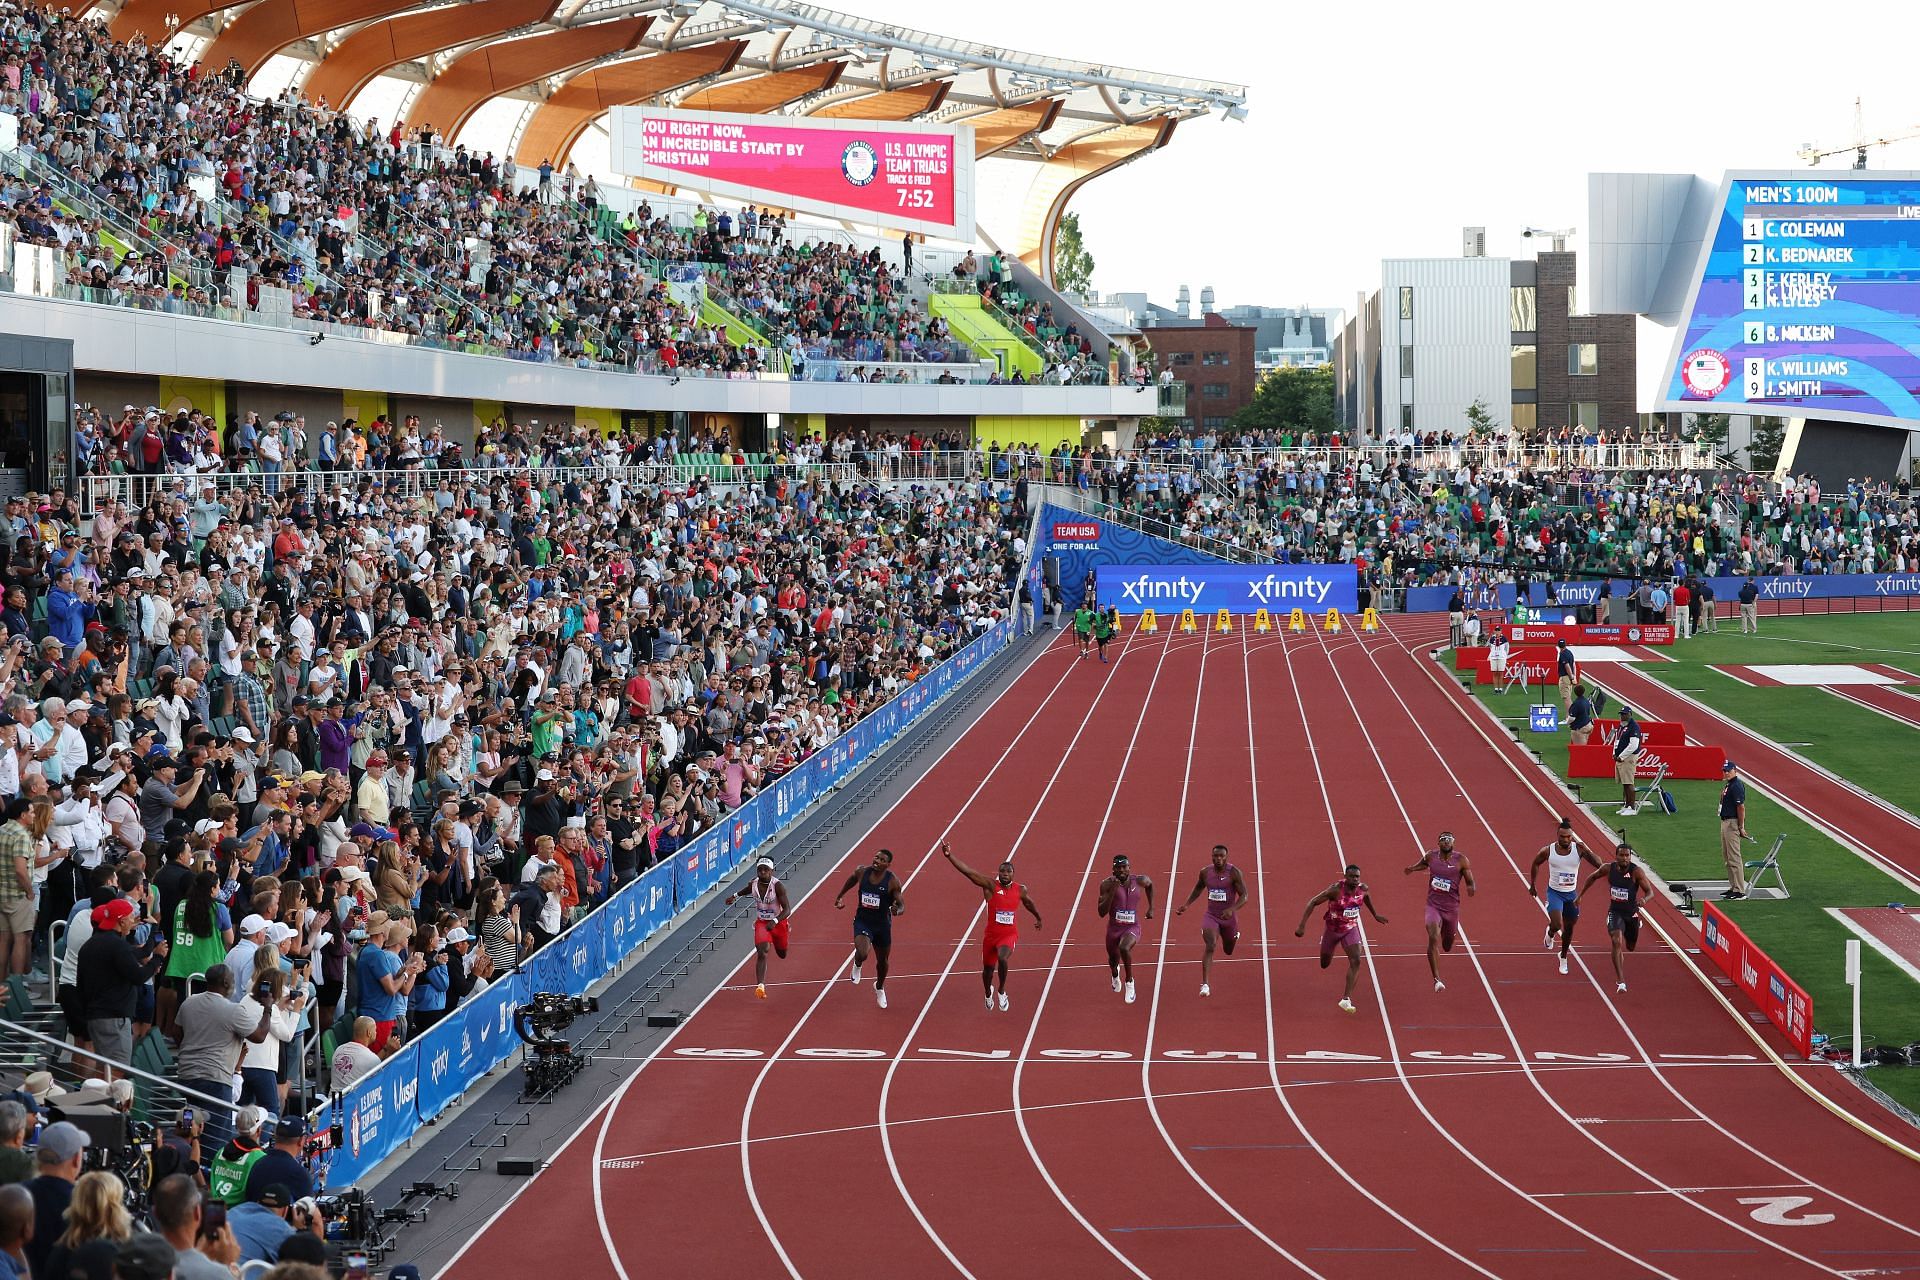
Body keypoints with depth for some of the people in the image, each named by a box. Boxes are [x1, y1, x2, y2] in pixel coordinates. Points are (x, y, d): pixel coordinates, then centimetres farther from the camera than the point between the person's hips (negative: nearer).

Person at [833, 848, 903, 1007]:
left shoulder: (892, 881, -16)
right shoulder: (862, 872, -9)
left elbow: (901, 905, -14)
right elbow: (851, 880, 15)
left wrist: (896, 910, -38)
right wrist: (839, 897, 24)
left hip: (882, 924, 0)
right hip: (862, 921, 0)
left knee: (882, 961, 18)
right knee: (862, 954, -26)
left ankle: (879, 987, 48)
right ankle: (857, 965, 13)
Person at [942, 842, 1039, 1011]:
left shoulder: (1020, 890, 0)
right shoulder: (991, 886, -9)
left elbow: (1028, 903, 24)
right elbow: (967, 871, -20)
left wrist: (1038, 918, 39)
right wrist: (949, 856, -32)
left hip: (1009, 935, 0)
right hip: (991, 934, 0)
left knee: (1002, 958, -30)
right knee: (988, 969, 15)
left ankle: (1002, 991, -6)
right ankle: (988, 994, 49)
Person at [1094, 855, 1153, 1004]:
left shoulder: (1139, 881, -8)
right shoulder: (1107, 884, -13)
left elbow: (1150, 884, 20)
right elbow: (1101, 913, -19)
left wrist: (1151, 908, 15)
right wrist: (1112, 891, -28)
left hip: (1132, 928, -2)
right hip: (1114, 928, 2)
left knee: (1124, 948, -34)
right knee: (1113, 959, 22)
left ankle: (1129, 982, -10)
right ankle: (1115, 975, 63)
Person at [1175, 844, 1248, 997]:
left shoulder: (1234, 872, -14)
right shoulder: (1205, 872, -3)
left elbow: (1244, 896, -16)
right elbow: (1198, 889, 17)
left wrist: (1232, 909, -32)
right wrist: (1186, 905, 6)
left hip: (1229, 917, -1)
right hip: (1211, 916, 1)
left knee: (1229, 951, 20)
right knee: (1209, 947, -23)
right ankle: (1205, 984, -27)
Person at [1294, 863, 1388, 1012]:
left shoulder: (1363, 888, -14)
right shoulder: (1336, 889, -29)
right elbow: (1313, 902, -25)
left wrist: (1375, 915, 23)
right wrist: (1302, 926, -30)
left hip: (1351, 929, 2)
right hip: (1332, 929, -2)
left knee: (1356, 961, -19)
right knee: (1324, 964, 15)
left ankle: (1346, 999, -18)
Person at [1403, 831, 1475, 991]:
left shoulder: (1461, 860, -7)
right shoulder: (1431, 856, -1)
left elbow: (1470, 882, -2)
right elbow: (1423, 864, 24)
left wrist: (1471, 889, -25)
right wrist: (1412, 868, 5)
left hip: (1451, 907, 1)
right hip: (1433, 904, 0)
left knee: (1447, 946, 16)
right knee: (1433, 939, -22)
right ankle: (1437, 979, -19)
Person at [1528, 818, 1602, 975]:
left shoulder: (1579, 849, -13)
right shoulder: (1548, 850, -14)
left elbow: (1598, 864, -21)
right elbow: (1535, 864, 7)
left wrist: (1585, 850, -34)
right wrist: (1532, 885, 13)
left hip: (1571, 894, 2)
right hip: (1554, 892, -2)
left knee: (1569, 928, 15)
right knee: (1556, 924, -21)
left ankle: (1563, 957, 39)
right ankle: (1550, 933, 18)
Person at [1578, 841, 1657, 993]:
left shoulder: (1637, 871, -18)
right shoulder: (1608, 869, -10)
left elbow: (1650, 891, -18)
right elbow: (1592, 877, 10)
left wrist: (1644, 899, -41)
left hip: (1631, 913, 0)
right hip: (1615, 912, 0)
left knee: (1630, 947, 20)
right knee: (1617, 942, -23)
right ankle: (1620, 981, -23)